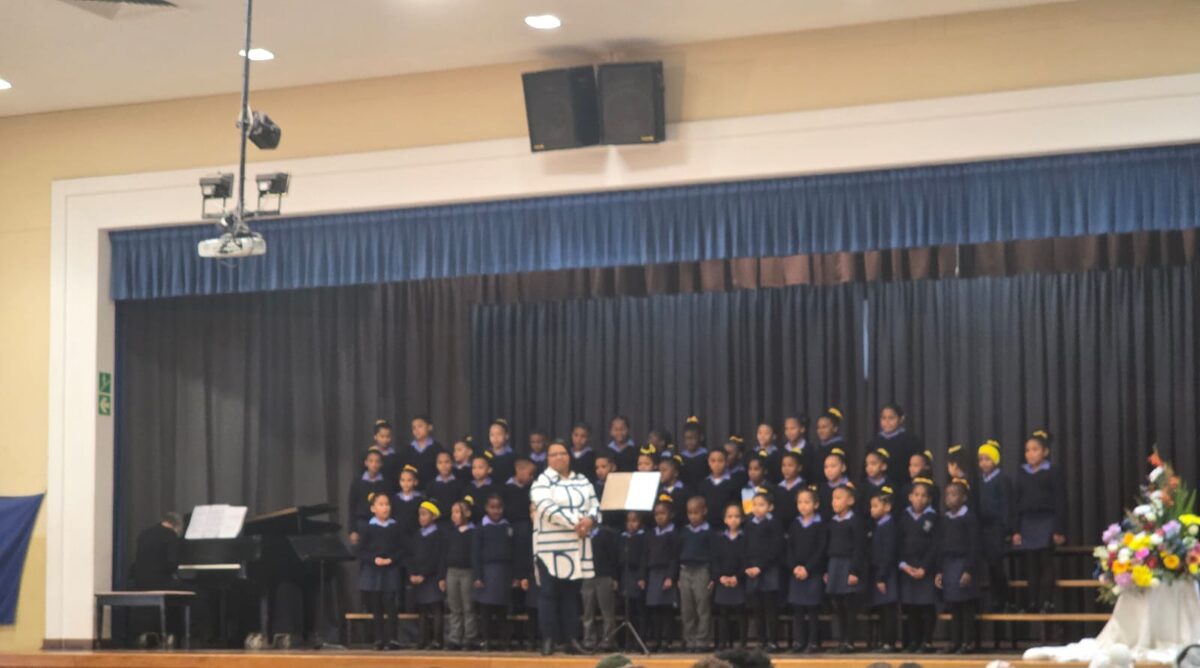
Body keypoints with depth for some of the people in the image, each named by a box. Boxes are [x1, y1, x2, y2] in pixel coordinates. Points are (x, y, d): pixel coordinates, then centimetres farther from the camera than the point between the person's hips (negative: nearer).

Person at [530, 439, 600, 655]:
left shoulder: (582, 481, 15)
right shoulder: (542, 481, -1)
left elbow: (595, 505, 8)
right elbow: (548, 509, -17)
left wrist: (589, 519, -15)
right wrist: (575, 522, -21)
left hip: (577, 546, 5)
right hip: (551, 546, -4)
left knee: (571, 592, 7)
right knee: (548, 592, -5)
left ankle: (571, 638, 9)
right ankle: (548, 639, -3)